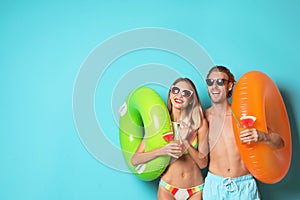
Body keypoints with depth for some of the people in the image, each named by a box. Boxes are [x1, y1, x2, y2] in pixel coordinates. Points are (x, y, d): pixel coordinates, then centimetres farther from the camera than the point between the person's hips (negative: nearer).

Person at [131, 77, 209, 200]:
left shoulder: (200, 123, -7)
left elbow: (203, 163, -6)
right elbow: (135, 160, -11)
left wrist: (185, 141, -18)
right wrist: (162, 151, -24)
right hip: (167, 189, 0)